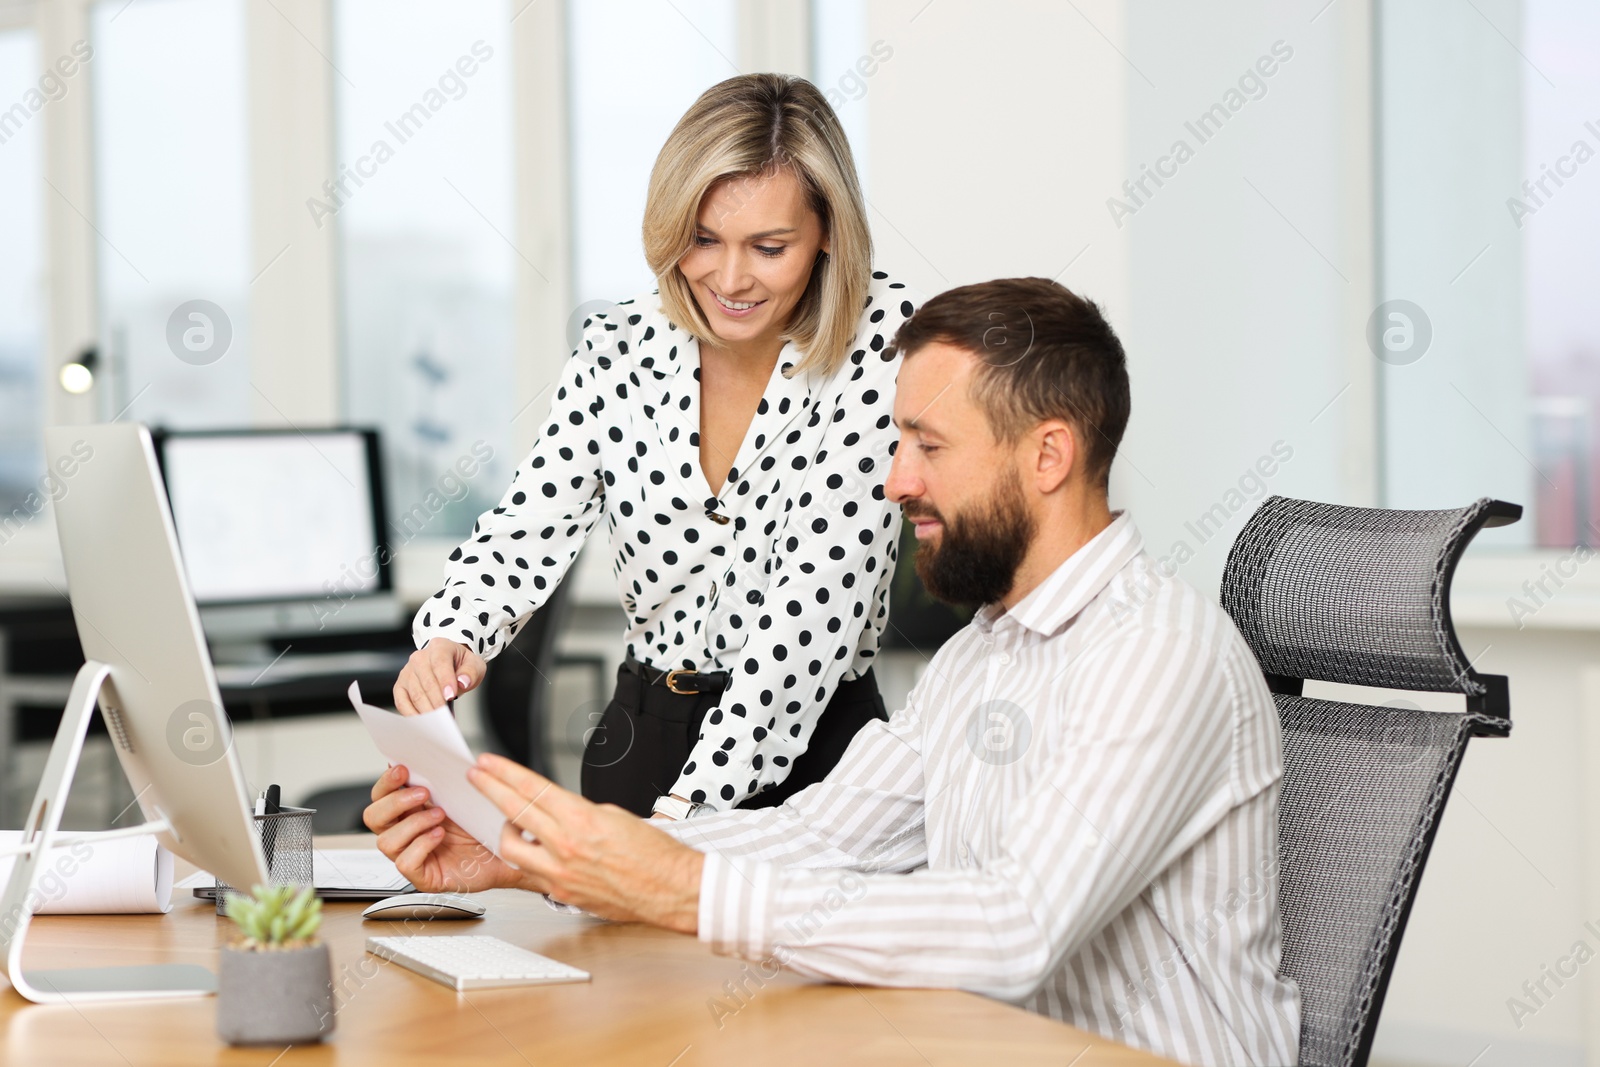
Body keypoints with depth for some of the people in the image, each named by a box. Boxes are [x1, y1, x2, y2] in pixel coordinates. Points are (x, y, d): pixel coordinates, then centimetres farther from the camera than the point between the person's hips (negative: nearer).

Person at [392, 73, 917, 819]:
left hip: (811, 748, -3)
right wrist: (452, 639, -24)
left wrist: (687, 810, -26)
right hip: (640, 733, 3)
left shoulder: (882, 346, -10)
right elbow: (529, 528, 1)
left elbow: (817, 602, -17)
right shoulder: (620, 349, 3)